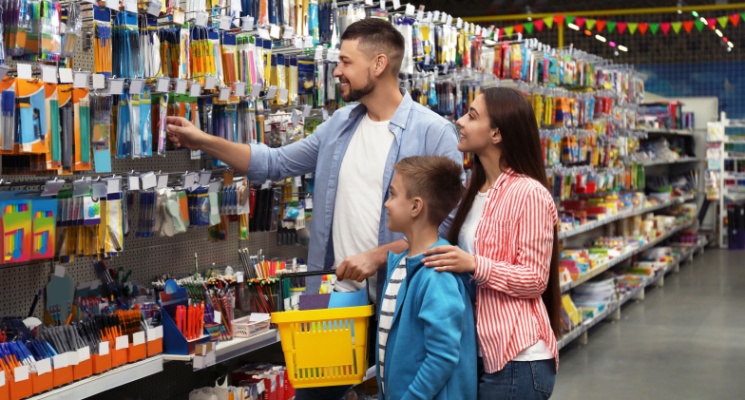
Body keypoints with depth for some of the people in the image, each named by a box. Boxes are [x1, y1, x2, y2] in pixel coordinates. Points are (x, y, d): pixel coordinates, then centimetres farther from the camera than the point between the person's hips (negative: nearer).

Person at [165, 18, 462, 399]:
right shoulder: (340, 124, 8)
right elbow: (275, 163, 13)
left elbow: (447, 221, -16)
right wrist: (204, 141, 5)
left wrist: (377, 256, -21)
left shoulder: (434, 133, -13)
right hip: (337, 295, 6)